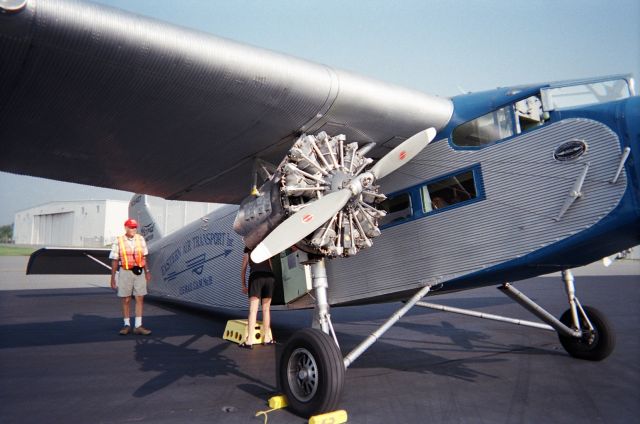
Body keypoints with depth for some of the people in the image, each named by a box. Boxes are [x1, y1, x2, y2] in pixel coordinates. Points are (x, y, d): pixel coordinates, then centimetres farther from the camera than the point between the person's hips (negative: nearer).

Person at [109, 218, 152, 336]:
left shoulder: (140, 239, 4)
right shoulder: (118, 241, -5)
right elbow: (114, 261, -3)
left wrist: (147, 271, 9)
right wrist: (113, 279, -3)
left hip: (139, 272, 3)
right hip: (125, 272, -2)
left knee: (140, 299, 1)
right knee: (126, 300, 7)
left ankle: (138, 326, 6)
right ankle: (127, 325, 21)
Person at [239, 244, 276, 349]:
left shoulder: (247, 255, 26)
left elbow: (243, 272, 30)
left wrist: (244, 286, 43)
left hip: (256, 278, -3)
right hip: (270, 278, 3)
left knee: (253, 310, -6)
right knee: (266, 309, 13)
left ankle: (249, 341, -11)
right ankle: (266, 338, 18)